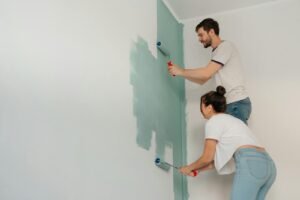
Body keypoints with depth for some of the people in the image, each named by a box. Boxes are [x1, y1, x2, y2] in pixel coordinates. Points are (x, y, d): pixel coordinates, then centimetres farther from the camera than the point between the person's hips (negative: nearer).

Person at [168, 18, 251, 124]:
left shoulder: (225, 46, -7)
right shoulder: (217, 53, 21)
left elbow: (206, 73, -16)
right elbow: (203, 80, 20)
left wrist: (181, 71, -5)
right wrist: (179, 71, 10)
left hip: (237, 103, -9)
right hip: (230, 104, 9)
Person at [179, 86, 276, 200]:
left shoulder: (213, 121, 7)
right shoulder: (230, 120, 32)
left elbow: (207, 158, 7)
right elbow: (219, 158, 31)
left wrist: (189, 168, 25)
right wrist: (197, 169, 38)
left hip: (250, 164, -9)